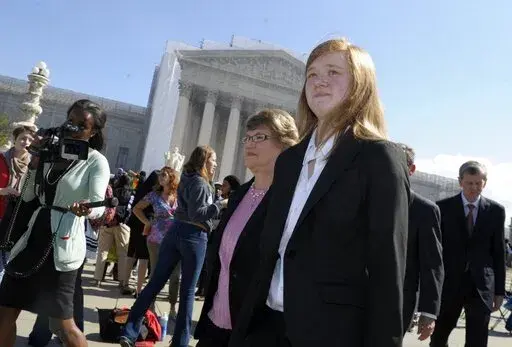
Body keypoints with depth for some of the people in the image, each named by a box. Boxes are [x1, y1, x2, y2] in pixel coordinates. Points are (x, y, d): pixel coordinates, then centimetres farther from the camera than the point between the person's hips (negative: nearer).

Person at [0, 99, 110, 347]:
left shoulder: (97, 161, -7)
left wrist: (84, 209, -44)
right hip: (35, 235, 6)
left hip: (63, 242, -6)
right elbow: (28, 196, 11)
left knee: (62, 323, -1)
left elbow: (99, 205, -21)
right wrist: (36, 160, -1)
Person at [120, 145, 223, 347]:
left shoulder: (187, 179, 15)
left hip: (176, 231, 8)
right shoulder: (200, 183, -12)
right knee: (187, 291, 3)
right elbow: (196, 214, -20)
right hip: (194, 237, -8)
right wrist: (220, 205, -20)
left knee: (155, 283, 7)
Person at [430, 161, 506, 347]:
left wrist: (499, 289, 6)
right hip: (448, 283, -1)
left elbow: (499, 251, 6)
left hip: (482, 285, 1)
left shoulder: (496, 210, 3)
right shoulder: (444, 207, -2)